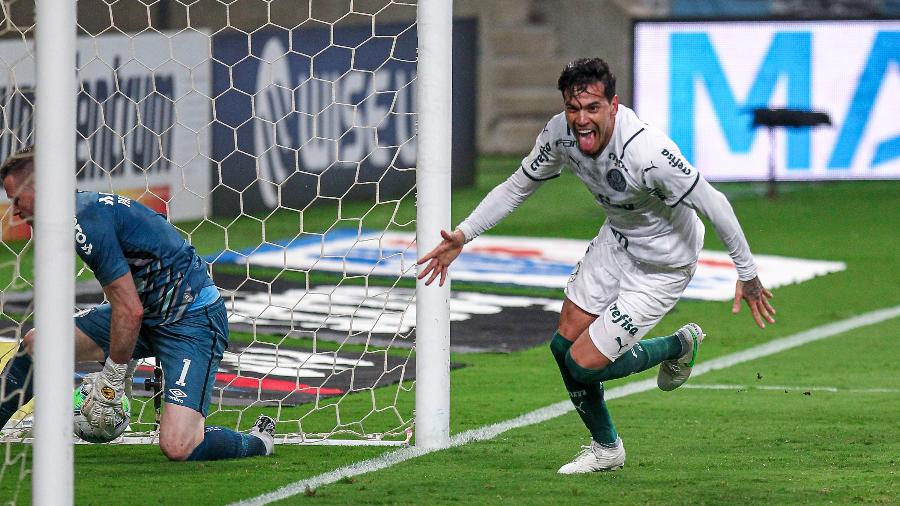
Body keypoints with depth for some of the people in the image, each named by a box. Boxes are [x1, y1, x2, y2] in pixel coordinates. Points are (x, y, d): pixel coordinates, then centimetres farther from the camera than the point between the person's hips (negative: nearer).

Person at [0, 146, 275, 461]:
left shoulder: (85, 220, -23)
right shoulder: (84, 206, 7)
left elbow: (129, 311, -24)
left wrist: (110, 381, -14)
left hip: (192, 319, -10)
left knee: (177, 447, -23)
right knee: (36, 342, 7)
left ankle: (256, 442, 7)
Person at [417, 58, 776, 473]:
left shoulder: (648, 153, -37)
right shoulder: (560, 133, -16)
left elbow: (713, 204, -27)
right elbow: (516, 188, 1)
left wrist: (747, 273, -18)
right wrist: (463, 235, -7)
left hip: (662, 265, -7)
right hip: (616, 242, 7)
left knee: (584, 364, -8)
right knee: (565, 344, 6)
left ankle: (680, 346, 18)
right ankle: (606, 448, 29)